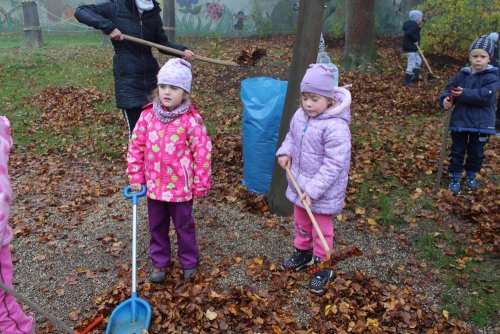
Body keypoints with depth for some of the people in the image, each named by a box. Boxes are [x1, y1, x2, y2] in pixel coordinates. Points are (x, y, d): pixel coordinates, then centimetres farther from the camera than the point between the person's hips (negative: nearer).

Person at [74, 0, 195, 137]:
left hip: (149, 76, 4)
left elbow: (163, 43, 14)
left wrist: (182, 50, -4)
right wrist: (107, 26, -22)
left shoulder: (153, 13, 6)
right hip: (128, 79, -4)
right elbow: (80, 11, -8)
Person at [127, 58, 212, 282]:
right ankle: (159, 262, 39)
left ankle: (189, 262, 35)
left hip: (181, 186, -4)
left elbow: (202, 153, -12)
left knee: (184, 226, 14)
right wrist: (135, 177, 1)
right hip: (154, 185, 4)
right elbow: (136, 145, 3)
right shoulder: (148, 115, -4)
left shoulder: (191, 120, -16)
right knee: (157, 226, 19)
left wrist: (201, 184, -8)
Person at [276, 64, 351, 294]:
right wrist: (285, 152, -6)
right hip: (299, 184, 7)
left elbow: (334, 164, -28)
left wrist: (314, 190, -28)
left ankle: (322, 267, 33)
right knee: (301, 223, 26)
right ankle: (302, 253, 50)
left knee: (322, 230, 12)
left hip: (324, 191, -7)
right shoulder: (300, 115, -5)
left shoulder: (335, 127, -28)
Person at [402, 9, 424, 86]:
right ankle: (406, 81, -8)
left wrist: (420, 27, 13)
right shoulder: (414, 25, -16)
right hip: (410, 48, -11)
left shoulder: (414, 25, 16)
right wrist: (415, 40, -22)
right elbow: (409, 33, -32)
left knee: (418, 60, 24)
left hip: (412, 48, 11)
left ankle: (415, 77, 30)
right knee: (411, 64, -9)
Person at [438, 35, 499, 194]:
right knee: (457, 151, 9)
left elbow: (485, 97, -23)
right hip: (460, 121, 2)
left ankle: (471, 176, 33)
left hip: (481, 124, -2)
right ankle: (455, 178, 21)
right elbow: (449, 89, 3)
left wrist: (464, 94, -27)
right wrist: (445, 99, -20)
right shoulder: (461, 74, 2)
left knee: (476, 153, 13)